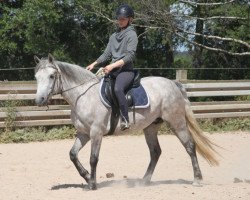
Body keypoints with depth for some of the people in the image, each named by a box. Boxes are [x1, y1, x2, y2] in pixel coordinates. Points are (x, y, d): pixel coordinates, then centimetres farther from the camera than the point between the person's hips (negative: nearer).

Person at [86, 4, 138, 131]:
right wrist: (94, 64, 4)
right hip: (113, 70, 8)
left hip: (126, 70, -8)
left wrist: (113, 65, -23)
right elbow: (107, 54, 19)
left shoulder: (131, 35, -4)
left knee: (118, 88, -36)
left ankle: (125, 120, -37)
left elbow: (130, 56, -14)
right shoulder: (114, 36, 17)